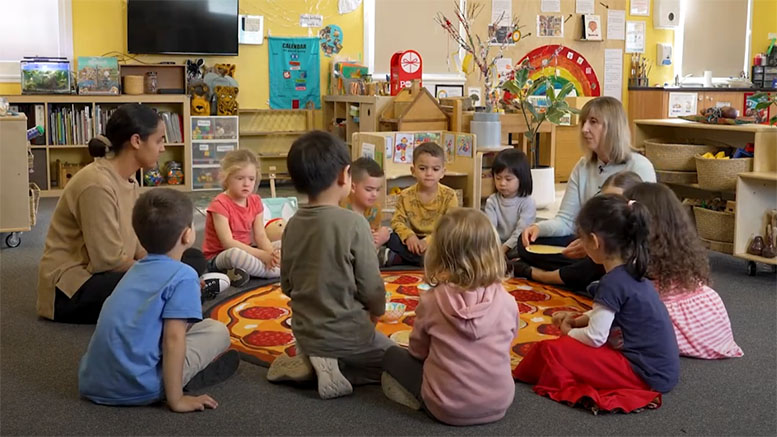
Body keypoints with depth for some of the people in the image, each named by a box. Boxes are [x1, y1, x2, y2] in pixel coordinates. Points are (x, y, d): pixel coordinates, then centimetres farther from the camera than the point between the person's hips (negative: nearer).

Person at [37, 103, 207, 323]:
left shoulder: (129, 180, 5)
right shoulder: (97, 184, -24)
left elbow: (136, 244, 3)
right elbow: (110, 260, -24)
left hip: (101, 271, 9)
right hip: (72, 288, -9)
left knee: (194, 259, 3)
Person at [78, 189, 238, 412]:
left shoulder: (135, 269, 16)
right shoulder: (183, 276, -7)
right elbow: (173, 338, -15)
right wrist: (176, 399, -12)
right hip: (136, 388, -7)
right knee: (217, 330, 5)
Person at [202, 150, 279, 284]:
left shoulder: (255, 201, 3)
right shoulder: (220, 204, -17)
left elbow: (260, 236, -3)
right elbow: (228, 243, -26)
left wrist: (271, 253, -26)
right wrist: (263, 255, -31)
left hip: (245, 251, 7)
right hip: (218, 257, -7)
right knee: (235, 254, -40)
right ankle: (279, 270, -22)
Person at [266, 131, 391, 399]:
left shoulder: (293, 224, -4)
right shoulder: (353, 223, -21)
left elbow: (286, 285, 5)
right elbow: (371, 286, -14)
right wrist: (377, 311, 7)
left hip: (304, 334, 6)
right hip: (347, 335, -6)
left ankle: (308, 365, 5)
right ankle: (336, 368, -4)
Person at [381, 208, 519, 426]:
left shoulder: (431, 301, -13)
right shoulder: (507, 302, -9)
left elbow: (418, 352, 2)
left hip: (447, 407, -2)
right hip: (499, 403, 3)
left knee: (392, 356, 16)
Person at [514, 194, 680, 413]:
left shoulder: (612, 282, -20)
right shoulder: (631, 272, 7)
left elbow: (595, 337, -18)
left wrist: (568, 333, 1)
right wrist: (581, 318, 12)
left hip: (645, 373, -9)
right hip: (661, 366, 9)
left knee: (551, 350, -12)